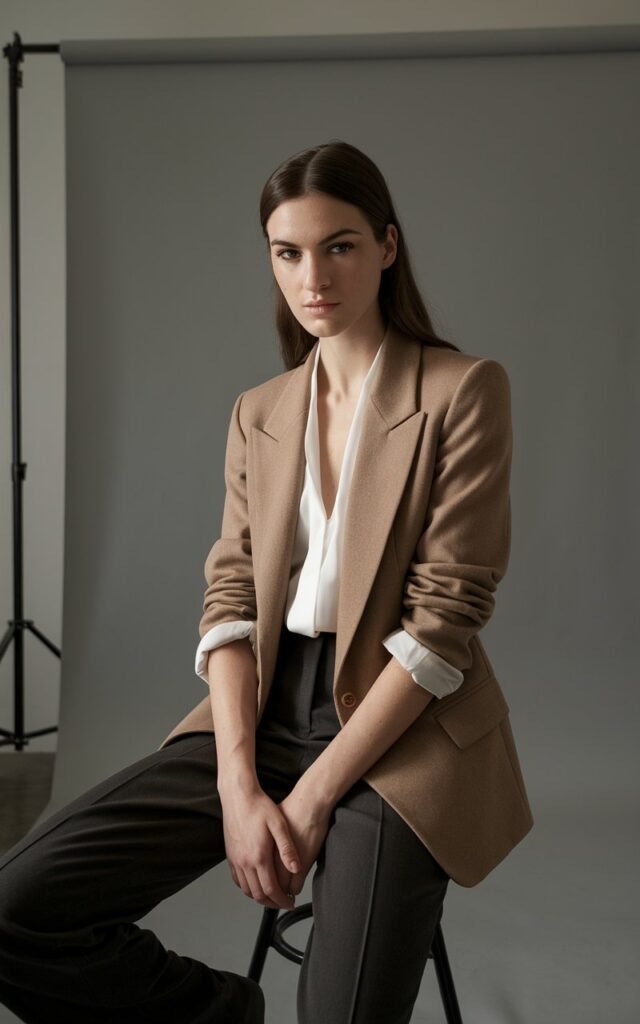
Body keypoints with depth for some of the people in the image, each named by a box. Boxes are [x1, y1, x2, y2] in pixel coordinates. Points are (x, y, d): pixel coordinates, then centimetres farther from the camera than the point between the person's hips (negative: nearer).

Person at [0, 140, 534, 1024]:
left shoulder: (463, 390, -4)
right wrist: (239, 786, -10)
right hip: (267, 713, 4)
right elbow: (230, 599, 5)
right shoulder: (258, 413, 13)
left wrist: (313, 795, -13)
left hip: (398, 728, -4)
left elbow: (446, 615, -10)